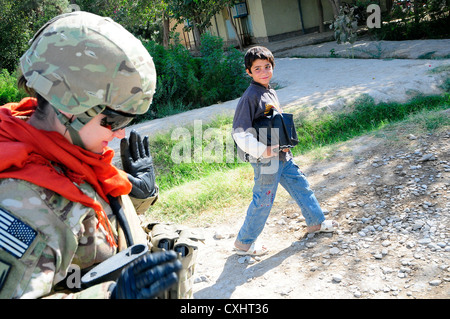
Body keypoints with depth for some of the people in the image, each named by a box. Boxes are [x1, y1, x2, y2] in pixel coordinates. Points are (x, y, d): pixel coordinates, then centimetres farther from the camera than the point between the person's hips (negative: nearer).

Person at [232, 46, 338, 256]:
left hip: (281, 154, 9)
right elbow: (239, 132, -23)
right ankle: (244, 242, 18)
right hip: (266, 159, -9)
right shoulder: (250, 97, -18)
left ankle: (316, 222, 40)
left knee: (300, 185, 19)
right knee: (263, 201, 1)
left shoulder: (270, 92, 9)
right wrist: (262, 150, -24)